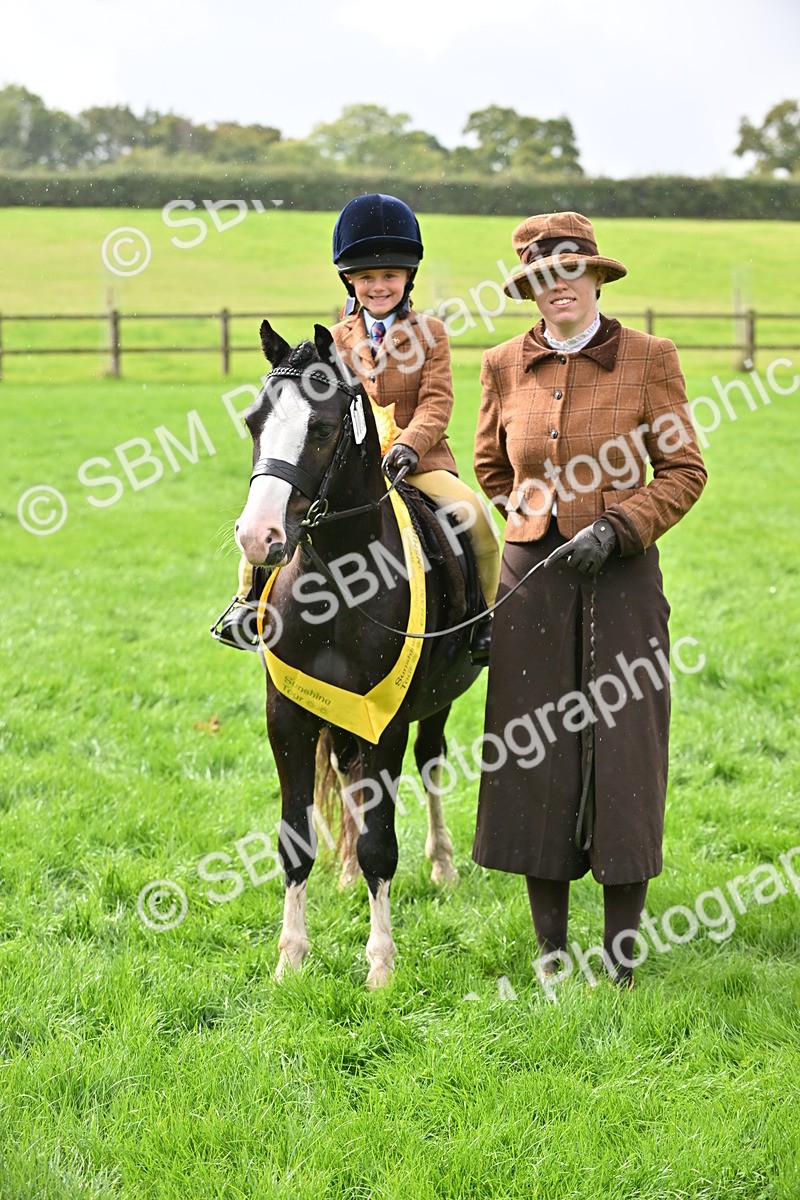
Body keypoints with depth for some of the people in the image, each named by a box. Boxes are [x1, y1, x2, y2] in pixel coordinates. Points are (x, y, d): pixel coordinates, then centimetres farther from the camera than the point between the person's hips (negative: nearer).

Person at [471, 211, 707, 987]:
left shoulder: (648, 360, -3)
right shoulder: (504, 367, 5)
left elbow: (684, 472, -2)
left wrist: (614, 526, -14)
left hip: (621, 577, -2)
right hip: (532, 575, 2)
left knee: (622, 754, -1)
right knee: (532, 756, 4)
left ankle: (620, 964, 8)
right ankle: (550, 954, 16)